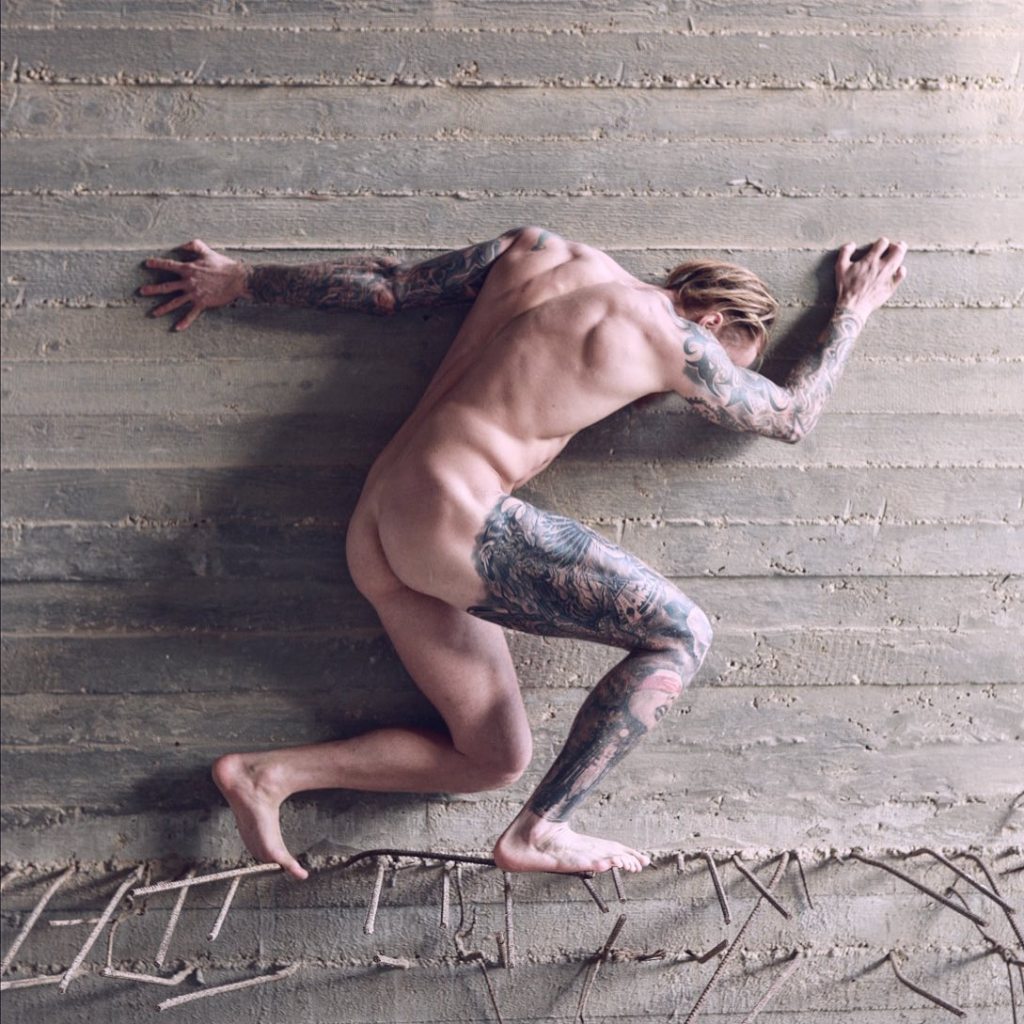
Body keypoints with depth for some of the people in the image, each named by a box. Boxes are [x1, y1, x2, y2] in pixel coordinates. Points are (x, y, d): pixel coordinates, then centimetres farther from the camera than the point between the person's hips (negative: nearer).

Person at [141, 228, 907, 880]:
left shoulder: (541, 251, 19)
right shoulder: (670, 337, 0)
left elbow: (389, 284, 22)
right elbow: (793, 415, 17)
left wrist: (239, 281, 31)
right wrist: (857, 309, 32)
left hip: (377, 533, 9)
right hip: (453, 514, -9)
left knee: (493, 760, 10)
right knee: (681, 634, -8)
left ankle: (269, 774, 6)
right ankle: (541, 831, -5)